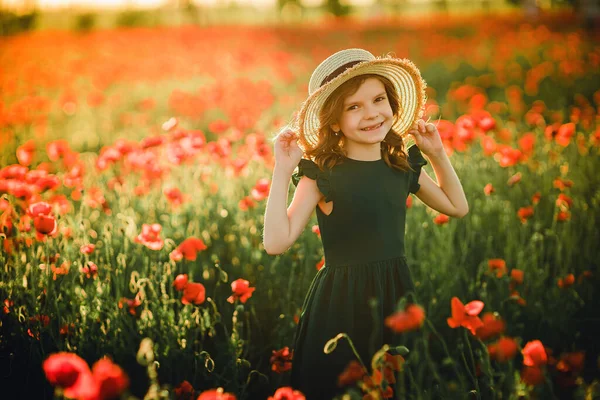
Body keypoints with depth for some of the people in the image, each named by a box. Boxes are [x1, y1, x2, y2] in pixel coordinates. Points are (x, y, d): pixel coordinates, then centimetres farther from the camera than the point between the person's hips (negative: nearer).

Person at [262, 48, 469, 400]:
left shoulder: (403, 166, 3)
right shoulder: (321, 173, -12)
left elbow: (458, 207, 18)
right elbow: (276, 242, -20)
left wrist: (438, 154, 9)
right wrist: (283, 171, -22)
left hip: (399, 294, 5)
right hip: (341, 303, -5)